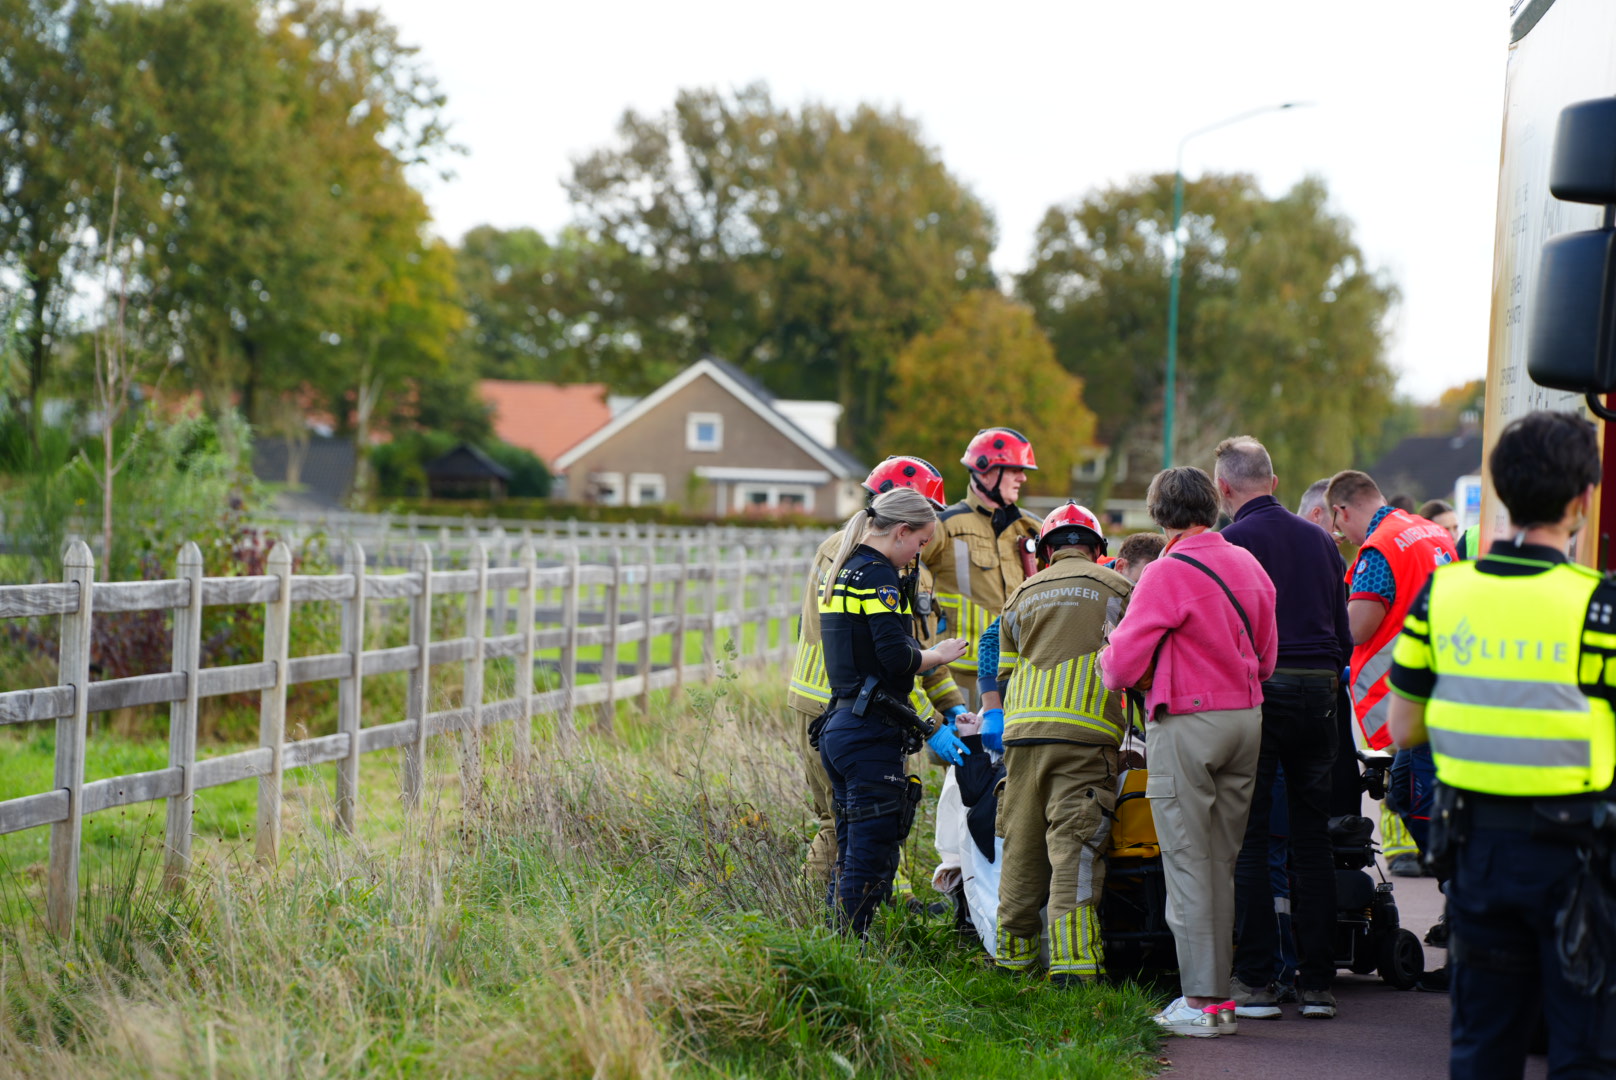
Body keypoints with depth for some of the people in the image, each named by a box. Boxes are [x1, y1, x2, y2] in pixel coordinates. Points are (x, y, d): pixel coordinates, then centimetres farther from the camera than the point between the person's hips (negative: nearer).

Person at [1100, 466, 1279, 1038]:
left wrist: (1109, 653, 9)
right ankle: (1221, 994, 16)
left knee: (1188, 862, -2)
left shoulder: (1167, 574, -14)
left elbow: (1123, 667, -12)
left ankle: (1202, 999, -3)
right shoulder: (1248, 565, 7)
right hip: (1246, 717, 7)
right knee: (1224, 862, 12)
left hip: (1187, 721, -7)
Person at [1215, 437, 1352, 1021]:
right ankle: (1317, 982, 9)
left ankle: (1256, 980, 0)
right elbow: (1344, 636, 15)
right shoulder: (1319, 540, 12)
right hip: (1319, 692, 5)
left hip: (1258, 693, -5)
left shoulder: (1231, 542, -7)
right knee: (1313, 840, 9)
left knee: (1248, 841, 1)